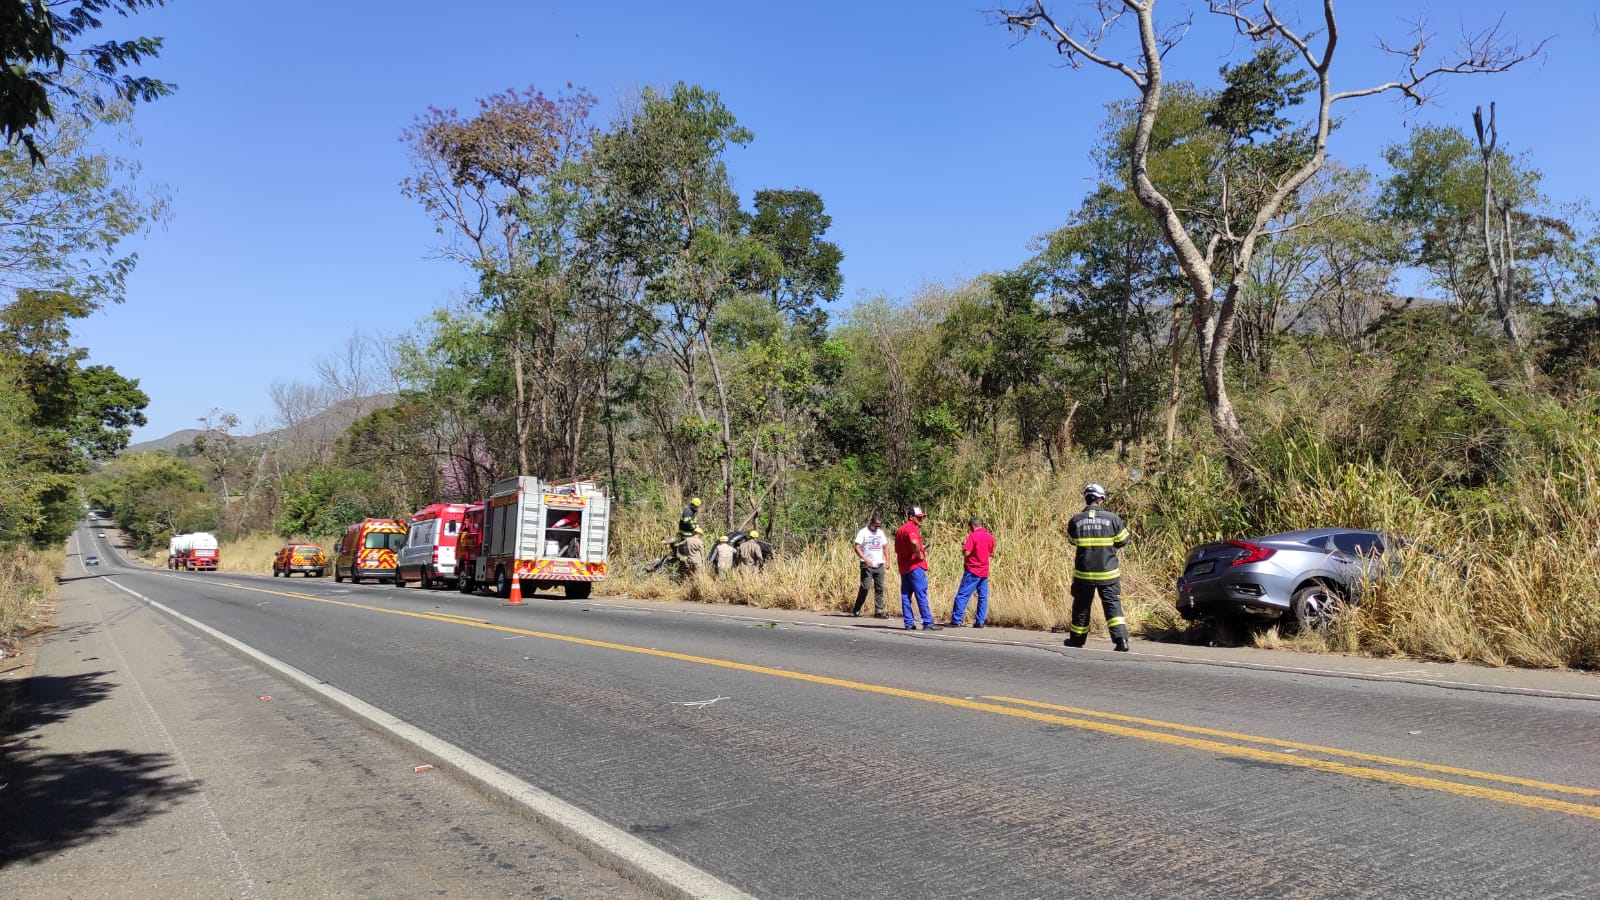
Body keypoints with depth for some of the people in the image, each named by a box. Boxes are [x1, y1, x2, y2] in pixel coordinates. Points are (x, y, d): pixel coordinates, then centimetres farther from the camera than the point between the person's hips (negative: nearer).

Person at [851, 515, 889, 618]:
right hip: (867, 565, -6)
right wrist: (865, 559, -23)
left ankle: (879, 611, 4)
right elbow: (857, 548, -11)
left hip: (879, 564, 6)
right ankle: (856, 610, 1)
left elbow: (885, 546, 21)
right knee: (865, 587, -9)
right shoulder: (863, 532, -5)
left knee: (879, 588, 2)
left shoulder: (880, 532, 14)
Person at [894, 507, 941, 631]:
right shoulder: (912, 528, -11)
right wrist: (919, 555, -16)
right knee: (921, 595, -7)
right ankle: (928, 623, -7)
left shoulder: (900, 529, 17)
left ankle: (909, 623, 8)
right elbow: (914, 542, -32)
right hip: (915, 566, -9)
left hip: (903, 567, 9)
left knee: (905, 596, 8)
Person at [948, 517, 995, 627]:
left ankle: (956, 621, -5)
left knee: (962, 596, -3)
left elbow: (966, 553, -16)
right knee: (983, 597, 10)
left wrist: (963, 547, 3)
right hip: (984, 572, 6)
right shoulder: (990, 537, 7)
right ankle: (980, 621, 8)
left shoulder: (973, 536, -13)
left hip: (972, 571, -6)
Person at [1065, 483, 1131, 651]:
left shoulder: (1075, 521, -6)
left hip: (1083, 574, 1)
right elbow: (1123, 540, 2)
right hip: (1108, 574, -1)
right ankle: (1121, 639, -8)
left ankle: (1077, 639, 26)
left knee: (1081, 606, 15)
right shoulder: (1112, 518, -9)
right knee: (1113, 605, 4)